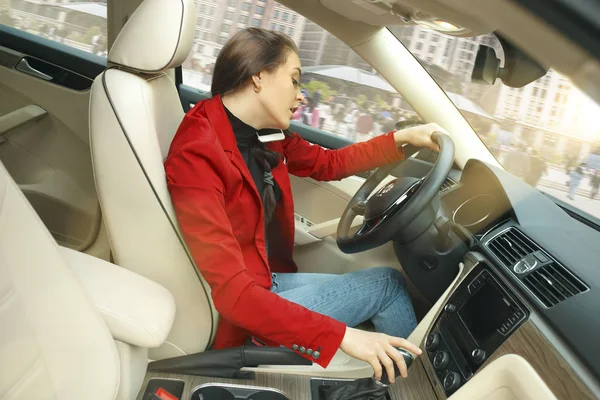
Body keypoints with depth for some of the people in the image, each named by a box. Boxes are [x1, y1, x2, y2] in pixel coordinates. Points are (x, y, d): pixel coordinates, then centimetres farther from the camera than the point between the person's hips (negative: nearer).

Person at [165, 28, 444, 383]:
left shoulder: (267, 135, -2)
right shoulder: (198, 156, -27)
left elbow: (329, 164, 16)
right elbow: (231, 290, -31)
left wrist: (402, 138, 7)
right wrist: (342, 335, -33)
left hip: (265, 280, 8)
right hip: (238, 316, -7)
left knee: (389, 282, 6)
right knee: (389, 283, -1)